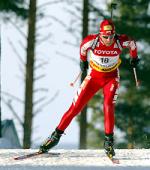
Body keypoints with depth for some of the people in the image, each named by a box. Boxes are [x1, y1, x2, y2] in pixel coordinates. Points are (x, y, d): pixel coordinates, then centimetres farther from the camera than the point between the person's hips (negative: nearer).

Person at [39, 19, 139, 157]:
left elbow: (132, 43, 2)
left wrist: (134, 58, 19)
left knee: (109, 106, -23)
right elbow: (83, 47, 1)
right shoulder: (92, 40, -24)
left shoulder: (121, 41, -22)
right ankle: (56, 135, 9)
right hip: (94, 76, 0)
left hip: (111, 77, 0)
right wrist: (83, 61, 18)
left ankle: (109, 141, -12)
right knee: (76, 107, -2)